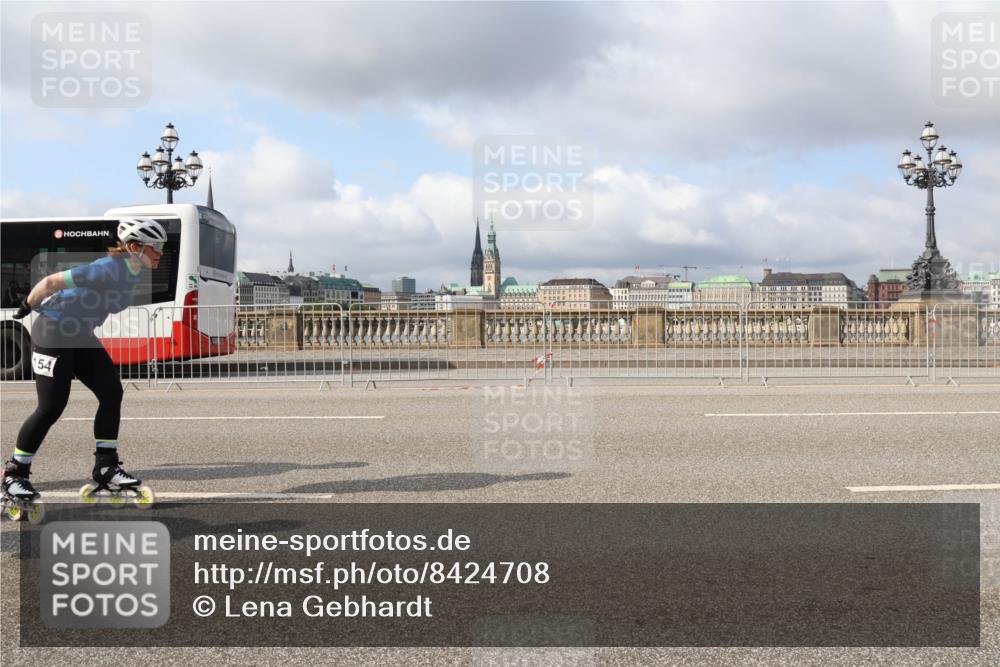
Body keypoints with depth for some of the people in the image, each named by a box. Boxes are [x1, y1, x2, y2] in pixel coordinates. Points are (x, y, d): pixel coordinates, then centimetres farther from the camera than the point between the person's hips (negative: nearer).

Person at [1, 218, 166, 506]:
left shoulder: (135, 272, 0)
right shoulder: (108, 269, -28)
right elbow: (51, 282, -24)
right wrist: (28, 306, -8)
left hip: (82, 337, 8)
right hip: (53, 334, -8)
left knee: (112, 393, -2)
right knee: (50, 408, -6)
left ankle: (106, 467, 6)